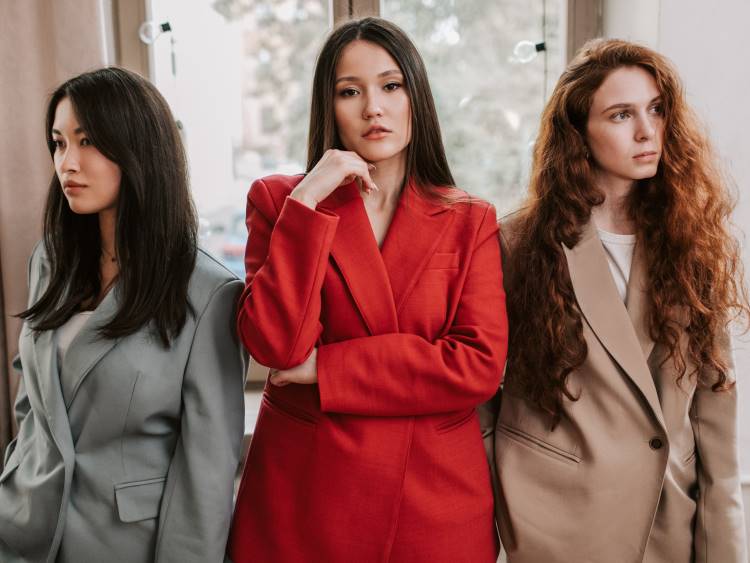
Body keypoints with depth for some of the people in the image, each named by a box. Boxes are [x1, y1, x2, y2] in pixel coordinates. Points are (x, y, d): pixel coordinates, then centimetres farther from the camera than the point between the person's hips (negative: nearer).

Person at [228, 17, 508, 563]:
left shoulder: (471, 221, 1)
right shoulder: (279, 199, -1)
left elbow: (481, 365, -11)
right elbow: (276, 344, -13)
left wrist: (325, 368, -13)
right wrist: (307, 203, -18)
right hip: (305, 495, 0)